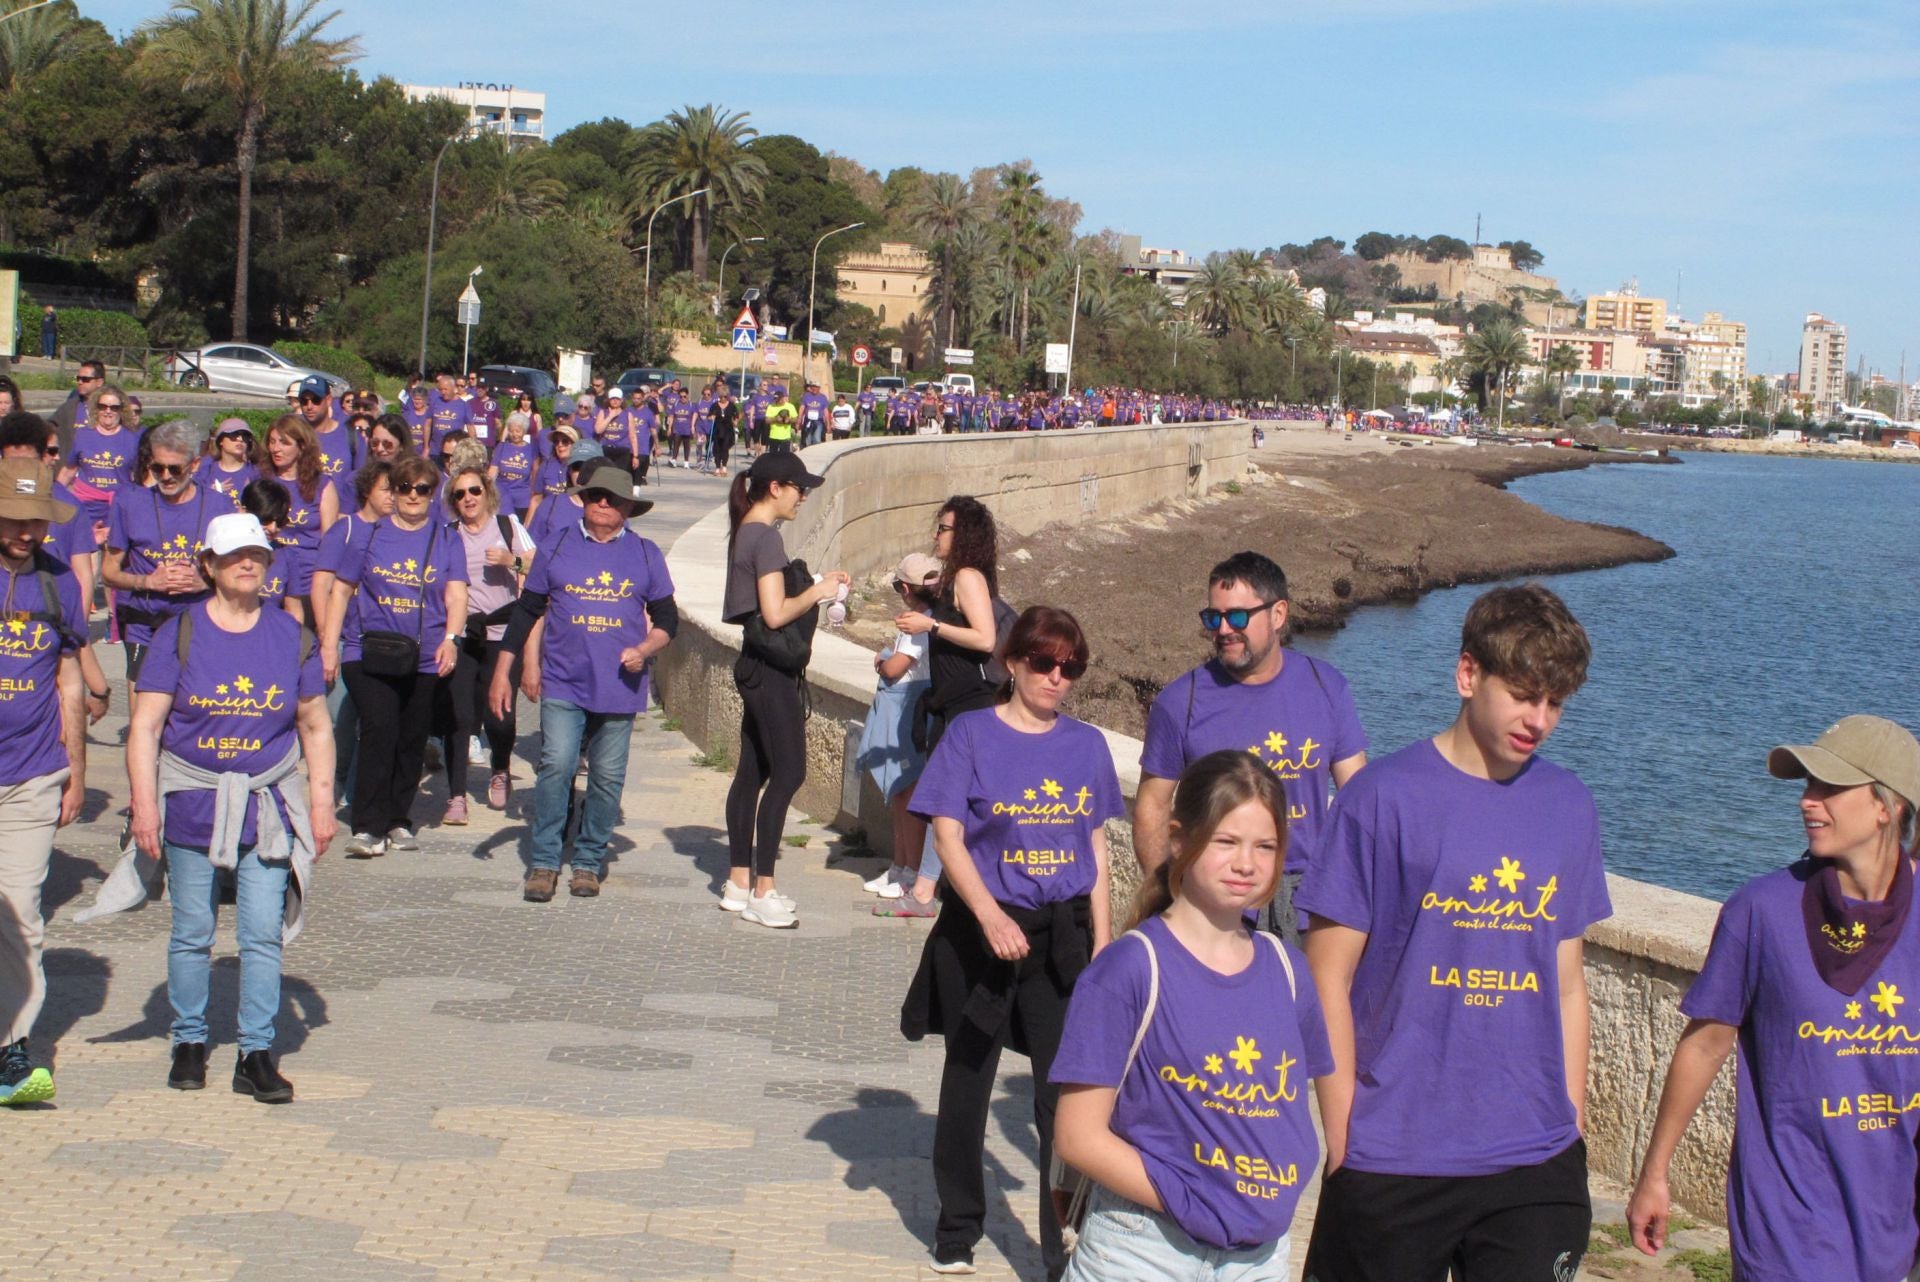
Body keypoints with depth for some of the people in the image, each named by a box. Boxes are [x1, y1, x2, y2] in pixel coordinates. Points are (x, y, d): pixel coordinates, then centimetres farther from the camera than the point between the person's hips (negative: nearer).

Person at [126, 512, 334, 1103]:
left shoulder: (292, 635, 5)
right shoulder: (180, 634, -2)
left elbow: (316, 727, 11)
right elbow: (145, 726, -4)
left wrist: (322, 803, 6)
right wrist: (145, 804, -11)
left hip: (267, 807, 1)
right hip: (191, 805, -1)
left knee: (263, 935, -3)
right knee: (192, 935, 8)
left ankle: (256, 1055, 5)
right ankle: (189, 1042, 24)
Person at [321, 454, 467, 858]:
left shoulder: (446, 539, 8)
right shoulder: (369, 533, 6)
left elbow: (456, 595, -1)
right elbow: (342, 590, 8)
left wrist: (450, 638, -18)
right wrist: (329, 644, 2)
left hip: (424, 658, 2)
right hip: (368, 653, -2)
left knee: (412, 741, 6)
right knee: (380, 729, -15)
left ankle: (399, 820, 21)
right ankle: (369, 827, -13)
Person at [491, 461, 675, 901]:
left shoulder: (645, 554, 8)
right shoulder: (556, 547, 7)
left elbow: (667, 619, 13)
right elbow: (527, 610, 12)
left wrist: (644, 650, -8)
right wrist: (503, 671, 8)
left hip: (619, 686, 1)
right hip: (563, 683, -1)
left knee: (607, 776, 3)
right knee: (557, 766, -11)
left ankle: (589, 861, 16)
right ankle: (543, 862, -1)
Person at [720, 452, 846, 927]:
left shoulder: (746, 532, 14)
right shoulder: (766, 537, -16)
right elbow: (775, 613, -22)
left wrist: (818, 584, 11)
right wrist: (817, 591, -8)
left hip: (758, 668, 10)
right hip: (772, 669, -10)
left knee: (753, 772, 12)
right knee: (788, 772, -9)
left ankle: (738, 883, 17)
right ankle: (762, 892, -8)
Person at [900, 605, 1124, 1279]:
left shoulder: (1086, 744, 5)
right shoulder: (971, 734, -5)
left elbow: (1096, 848, 10)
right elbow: (948, 835, -9)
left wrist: (1102, 942, 5)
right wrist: (990, 917, -22)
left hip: (1061, 937, 2)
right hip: (980, 933, -2)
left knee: (1064, 1096, -1)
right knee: (967, 1086, 12)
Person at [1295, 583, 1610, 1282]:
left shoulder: (1569, 809, 7)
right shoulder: (1383, 796, -7)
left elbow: (1566, 984, 13)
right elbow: (1328, 977, -5)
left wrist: (1574, 1124, 11)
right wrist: (1343, 1142, -6)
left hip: (1535, 1166, 3)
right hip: (1391, 1163, -3)